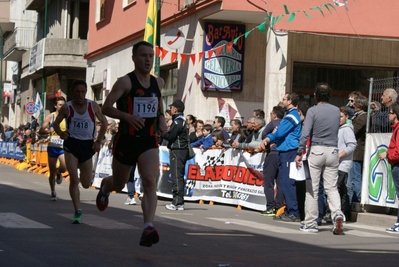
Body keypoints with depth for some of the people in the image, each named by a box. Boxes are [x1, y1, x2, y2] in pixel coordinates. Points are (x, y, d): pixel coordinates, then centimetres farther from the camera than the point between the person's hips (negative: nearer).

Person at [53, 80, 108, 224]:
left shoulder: (93, 106, -3)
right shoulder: (66, 108, -6)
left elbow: (104, 122, 10)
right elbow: (56, 124, 6)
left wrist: (98, 141, 1)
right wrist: (61, 133, -15)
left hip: (88, 145, 2)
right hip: (71, 143, -2)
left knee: (86, 184, 6)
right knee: (74, 179, -14)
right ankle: (77, 211, -4)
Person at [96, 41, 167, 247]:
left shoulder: (158, 83, 7)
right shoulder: (125, 82, -9)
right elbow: (106, 108, -14)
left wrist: (161, 119, 8)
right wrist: (128, 116, -30)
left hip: (149, 141, 2)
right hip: (126, 139, -2)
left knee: (150, 181, -21)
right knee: (119, 184, 16)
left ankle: (148, 228, -30)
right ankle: (105, 186, 54)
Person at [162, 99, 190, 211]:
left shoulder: (178, 121, -12)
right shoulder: (182, 120, 19)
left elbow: (169, 136, -16)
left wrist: (161, 133, 1)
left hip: (177, 151, -10)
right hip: (182, 150, 10)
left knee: (176, 177, -10)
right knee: (179, 177, 11)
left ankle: (178, 202, -12)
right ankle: (179, 202, 13)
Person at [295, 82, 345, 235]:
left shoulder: (313, 111, -7)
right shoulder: (336, 111, 7)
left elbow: (305, 134, -13)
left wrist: (299, 153, -11)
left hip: (316, 150, -4)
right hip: (333, 151, 4)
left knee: (312, 188, 2)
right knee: (332, 187, 7)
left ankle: (311, 223, 5)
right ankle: (337, 213, -17)